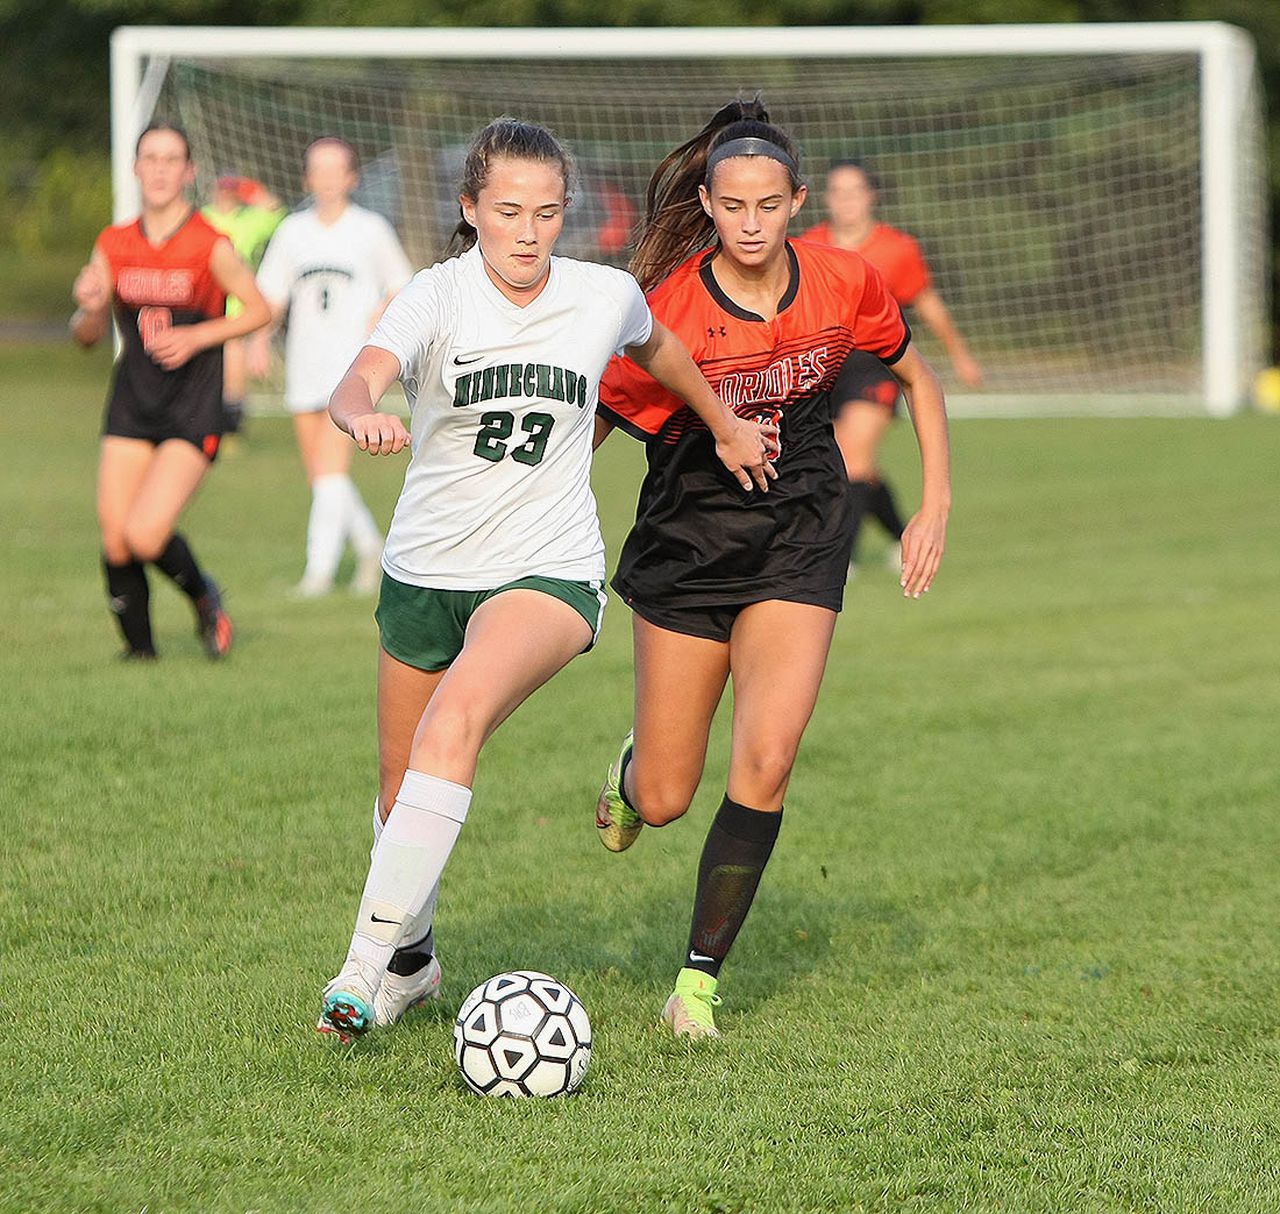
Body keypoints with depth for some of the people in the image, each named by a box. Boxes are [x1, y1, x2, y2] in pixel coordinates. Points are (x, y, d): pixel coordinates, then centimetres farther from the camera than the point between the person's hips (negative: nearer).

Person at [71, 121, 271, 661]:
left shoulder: (210, 245, -8)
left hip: (193, 413, -4)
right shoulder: (114, 244, 4)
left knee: (145, 535, -17)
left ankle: (204, 597, 13)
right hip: (131, 406, 4)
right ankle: (140, 650, 18)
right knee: (114, 541, -1)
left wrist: (196, 337, -13)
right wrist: (90, 308, -14)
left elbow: (259, 309, -1)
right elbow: (87, 336, 9)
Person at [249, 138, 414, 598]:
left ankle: (320, 569, -15)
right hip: (305, 365, 4)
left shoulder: (371, 230, 1)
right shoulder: (292, 231, 9)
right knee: (319, 476, 8)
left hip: (353, 359, -4)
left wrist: (381, 318, -10)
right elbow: (271, 296, 9)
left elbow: (402, 287, 8)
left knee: (330, 468, -15)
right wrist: (260, 339, -8)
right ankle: (370, 546, 29)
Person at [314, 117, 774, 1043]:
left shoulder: (605, 297, -4)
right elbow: (357, 383, -31)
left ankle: (366, 965, -30)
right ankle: (413, 962, 43)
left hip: (548, 574, -2)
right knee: (402, 791, 14)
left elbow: (655, 347, 21)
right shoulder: (437, 297, -12)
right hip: (425, 569, 2)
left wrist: (725, 426, 33)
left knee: (455, 719, -30)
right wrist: (365, 417, -54)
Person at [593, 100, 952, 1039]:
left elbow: (916, 376, 9)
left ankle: (701, 976, -5)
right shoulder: (667, 309, -17)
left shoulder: (841, 283, -9)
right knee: (664, 801, 3)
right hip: (687, 543, -1)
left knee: (766, 760, -18)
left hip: (800, 542, 1)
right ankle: (634, 770, 43)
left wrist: (936, 506, 4)